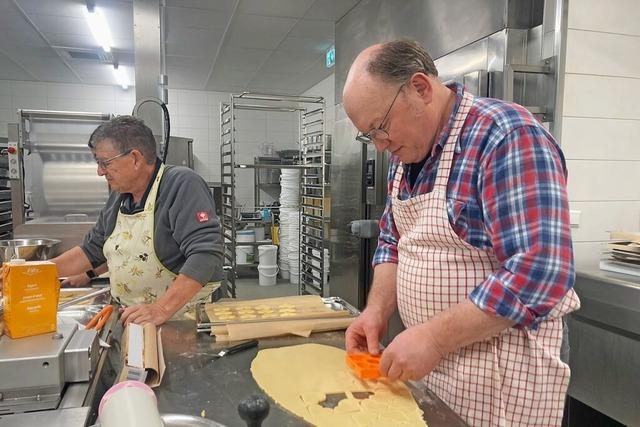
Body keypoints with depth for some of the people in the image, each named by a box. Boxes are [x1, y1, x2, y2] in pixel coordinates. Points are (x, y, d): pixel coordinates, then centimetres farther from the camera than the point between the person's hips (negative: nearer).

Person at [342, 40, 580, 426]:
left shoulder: (507, 137, -21)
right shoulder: (407, 151, 4)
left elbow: (541, 271, -28)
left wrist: (434, 336, -24)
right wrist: (378, 310, -4)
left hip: (500, 372, -7)